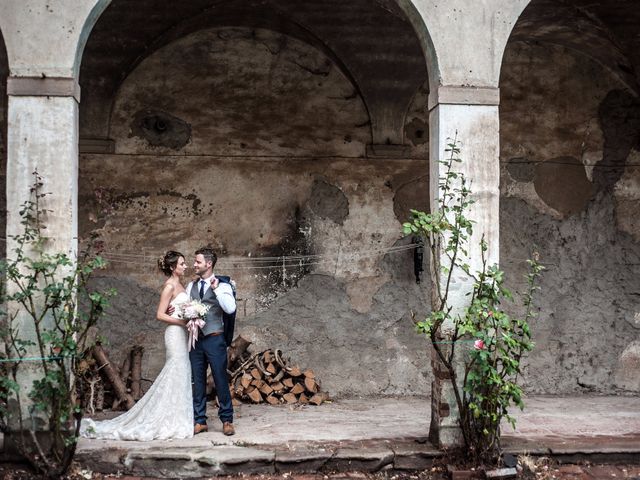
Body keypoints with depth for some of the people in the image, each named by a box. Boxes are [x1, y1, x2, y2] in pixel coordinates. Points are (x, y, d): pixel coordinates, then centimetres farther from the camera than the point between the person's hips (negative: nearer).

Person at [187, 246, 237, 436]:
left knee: (221, 380, 0)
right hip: (195, 340, 5)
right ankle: (200, 421, 16)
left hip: (214, 339, -5)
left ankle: (227, 420, 11)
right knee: (197, 382, 8)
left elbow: (230, 308, -18)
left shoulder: (222, 286, -4)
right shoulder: (191, 286, 12)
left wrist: (217, 289, -21)